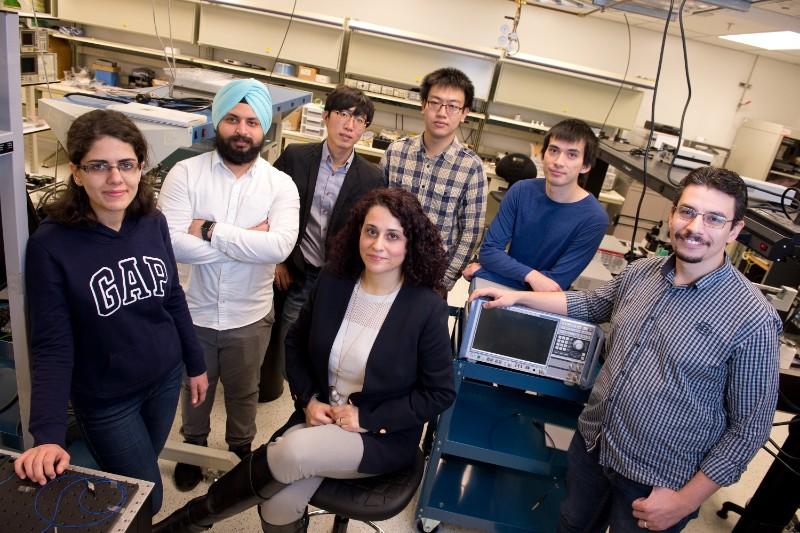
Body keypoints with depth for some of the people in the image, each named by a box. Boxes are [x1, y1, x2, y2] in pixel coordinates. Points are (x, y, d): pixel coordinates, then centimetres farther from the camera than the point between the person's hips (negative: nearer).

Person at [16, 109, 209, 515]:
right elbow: (52, 346, -18)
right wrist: (47, 434, -25)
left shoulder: (154, 223, -8)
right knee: (146, 500, 11)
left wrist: (195, 364, 10)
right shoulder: (51, 244, -21)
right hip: (107, 399, -4)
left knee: (141, 479, 24)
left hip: (166, 379, 4)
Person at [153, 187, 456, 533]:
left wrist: (367, 418, -16)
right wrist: (308, 400, -6)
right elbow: (296, 343, 9)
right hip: (321, 416, 3)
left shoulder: (428, 310, -17)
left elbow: (440, 393, -10)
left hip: (384, 436, -3)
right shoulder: (332, 280, -5)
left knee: (292, 454, -28)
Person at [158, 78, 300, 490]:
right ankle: (194, 445, 53)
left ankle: (241, 449, 50)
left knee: (243, 391, 23)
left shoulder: (281, 184, -10)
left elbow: (280, 246, -26)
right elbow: (172, 242, -23)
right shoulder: (186, 173, -12)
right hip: (193, 311, 0)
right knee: (195, 387, 25)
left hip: (249, 316, 0)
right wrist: (248, 240, -23)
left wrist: (211, 230, -25)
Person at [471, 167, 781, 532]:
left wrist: (686, 502, -13)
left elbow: (749, 427, -14)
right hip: (590, 443, 5)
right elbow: (590, 304, 15)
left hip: (655, 483, -5)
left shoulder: (752, 319, -20)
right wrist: (517, 296, 9)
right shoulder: (640, 273, -4)